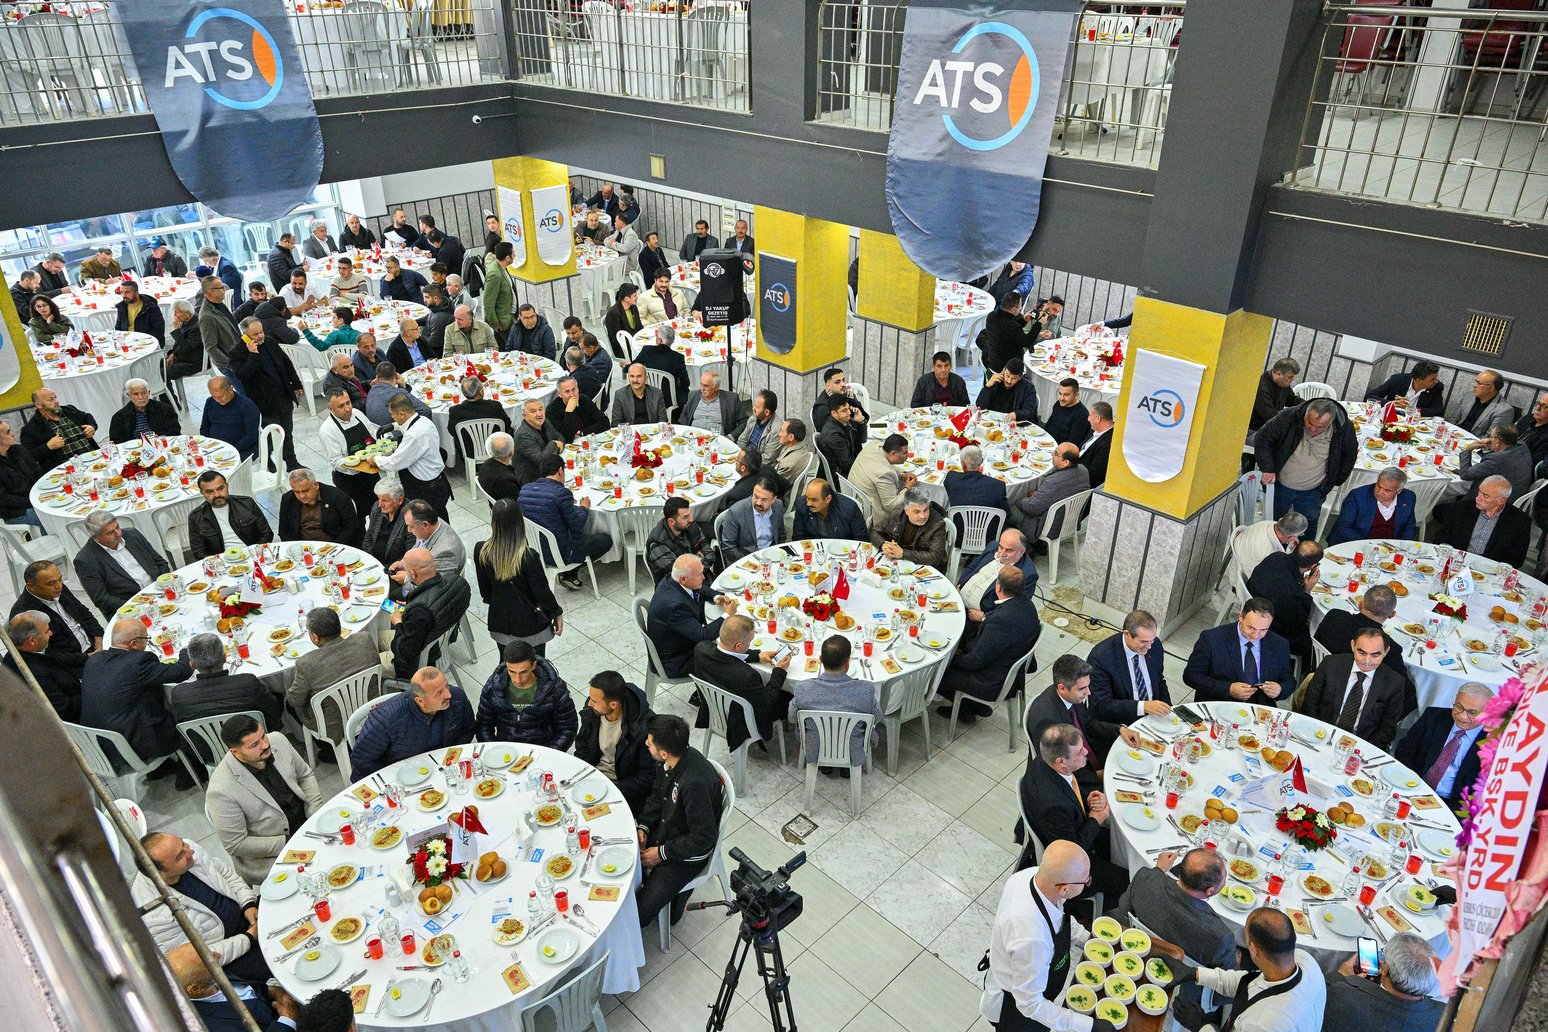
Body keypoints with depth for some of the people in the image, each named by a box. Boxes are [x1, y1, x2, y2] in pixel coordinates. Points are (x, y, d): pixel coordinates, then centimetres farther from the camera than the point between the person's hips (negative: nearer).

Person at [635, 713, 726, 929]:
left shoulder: (695, 783, -36)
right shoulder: (669, 761, -12)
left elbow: (705, 838, -26)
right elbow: (657, 794, 9)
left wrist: (662, 853, -16)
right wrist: (643, 827, -4)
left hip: (688, 854, -8)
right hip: (662, 829, 8)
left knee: (639, 914, -15)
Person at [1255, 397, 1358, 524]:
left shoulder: (1343, 429, -20)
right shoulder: (1289, 417, -25)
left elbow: (1349, 455, 0)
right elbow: (1263, 438, -15)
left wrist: (1336, 480, 1)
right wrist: (1268, 468, -21)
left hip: (1312, 493, 0)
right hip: (1280, 486, 0)